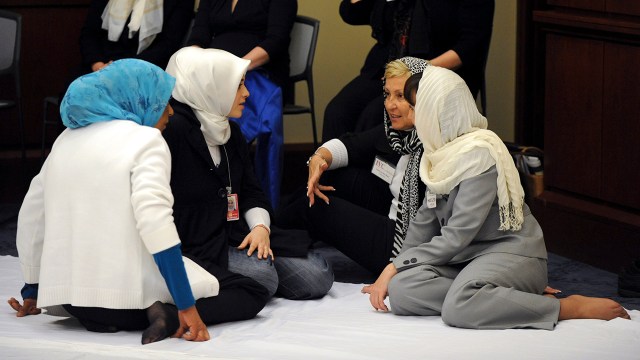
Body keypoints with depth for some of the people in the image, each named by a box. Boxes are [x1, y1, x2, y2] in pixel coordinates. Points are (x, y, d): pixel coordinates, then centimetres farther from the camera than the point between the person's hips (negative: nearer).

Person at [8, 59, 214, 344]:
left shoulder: (68, 138, 15)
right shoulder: (146, 139, -5)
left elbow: (31, 215, 19)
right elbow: (154, 220, -19)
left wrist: (31, 290, 30)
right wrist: (187, 307, -20)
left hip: (67, 294, 6)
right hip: (126, 292, -6)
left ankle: (94, 319, 5)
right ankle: (162, 312, -11)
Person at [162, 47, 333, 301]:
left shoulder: (230, 131, 15)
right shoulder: (173, 130, -13)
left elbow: (251, 192, 16)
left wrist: (260, 226, -5)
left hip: (235, 233, 8)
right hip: (195, 242, -8)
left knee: (317, 277, -6)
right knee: (262, 276, -32)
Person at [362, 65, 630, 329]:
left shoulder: (479, 154, -15)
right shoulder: (443, 153, 11)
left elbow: (455, 238, -19)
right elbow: (425, 219, 19)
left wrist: (395, 266, -13)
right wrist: (393, 272, 13)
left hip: (511, 252, -8)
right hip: (468, 257, 8)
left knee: (459, 306, -39)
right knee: (402, 289, -22)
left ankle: (572, 307, -22)